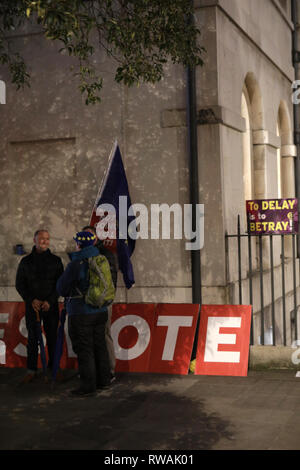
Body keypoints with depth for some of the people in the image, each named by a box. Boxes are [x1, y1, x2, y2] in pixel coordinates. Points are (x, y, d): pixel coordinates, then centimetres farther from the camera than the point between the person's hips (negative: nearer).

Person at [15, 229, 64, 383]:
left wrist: (50, 301, -12)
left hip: (51, 306, 0)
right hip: (32, 306, 0)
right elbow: (19, 284, 4)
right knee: (32, 338, 4)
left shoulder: (56, 260, 2)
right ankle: (31, 370, 12)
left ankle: (53, 368, 16)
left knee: (52, 337, 4)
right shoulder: (26, 261, 3)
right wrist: (31, 300, -10)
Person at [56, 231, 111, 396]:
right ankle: (103, 380, 23)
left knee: (84, 350, -1)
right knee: (100, 346, 15)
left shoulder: (75, 265, -17)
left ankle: (88, 385, 4)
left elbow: (62, 289, -8)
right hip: (100, 312, 7)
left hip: (81, 314, -7)